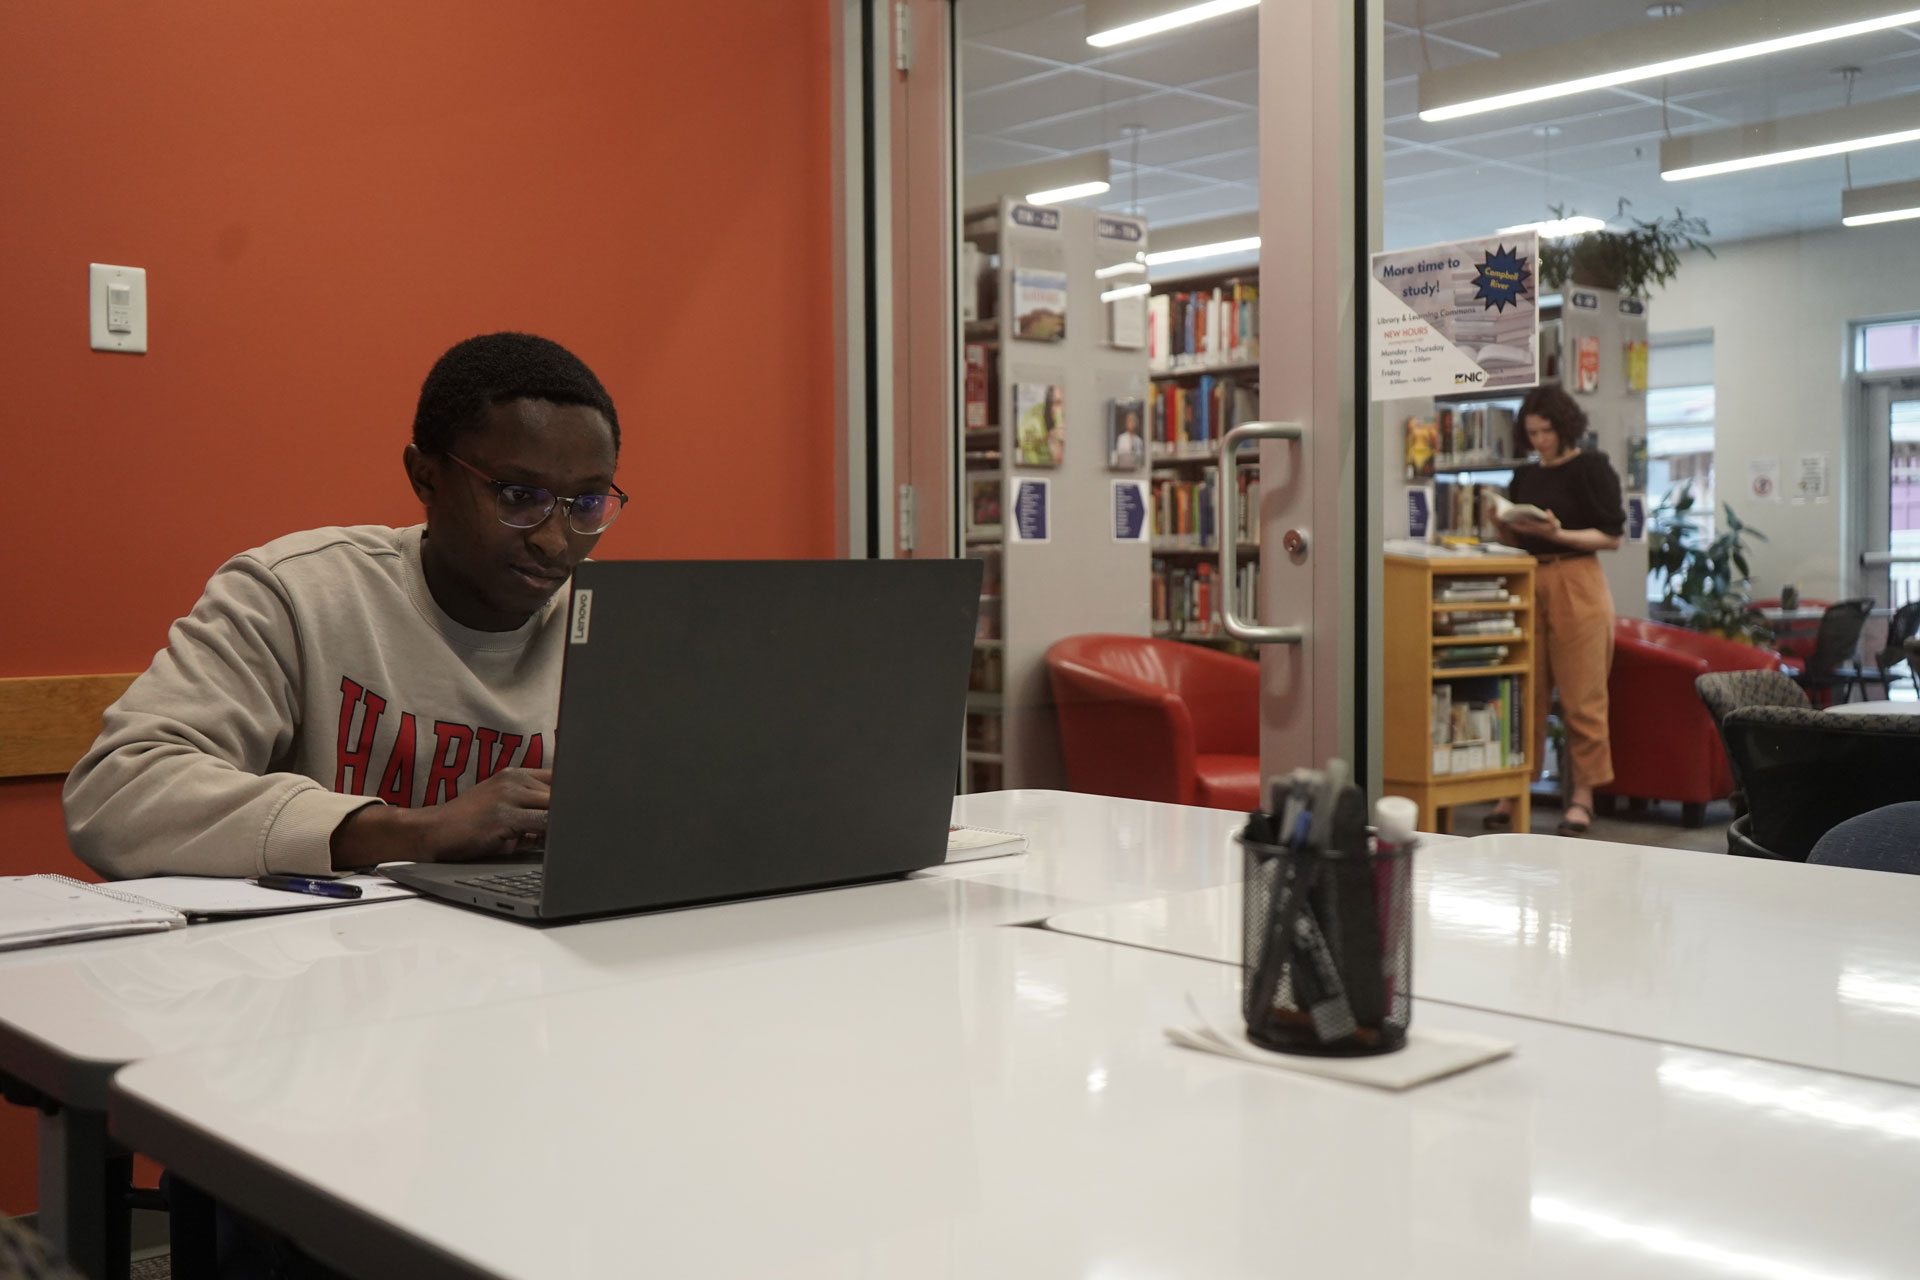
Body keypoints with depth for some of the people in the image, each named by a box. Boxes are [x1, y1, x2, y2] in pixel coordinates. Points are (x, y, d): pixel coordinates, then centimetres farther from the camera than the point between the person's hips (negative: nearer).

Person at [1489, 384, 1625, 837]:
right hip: (1529, 583, 5)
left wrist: (1557, 534, -17)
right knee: (1526, 690, 4)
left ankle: (1583, 795, 2)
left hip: (1576, 583, -5)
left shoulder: (1592, 468, -1)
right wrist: (1503, 523, -3)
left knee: (1581, 694, -3)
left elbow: (1612, 537, -6)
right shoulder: (1525, 476, 16)